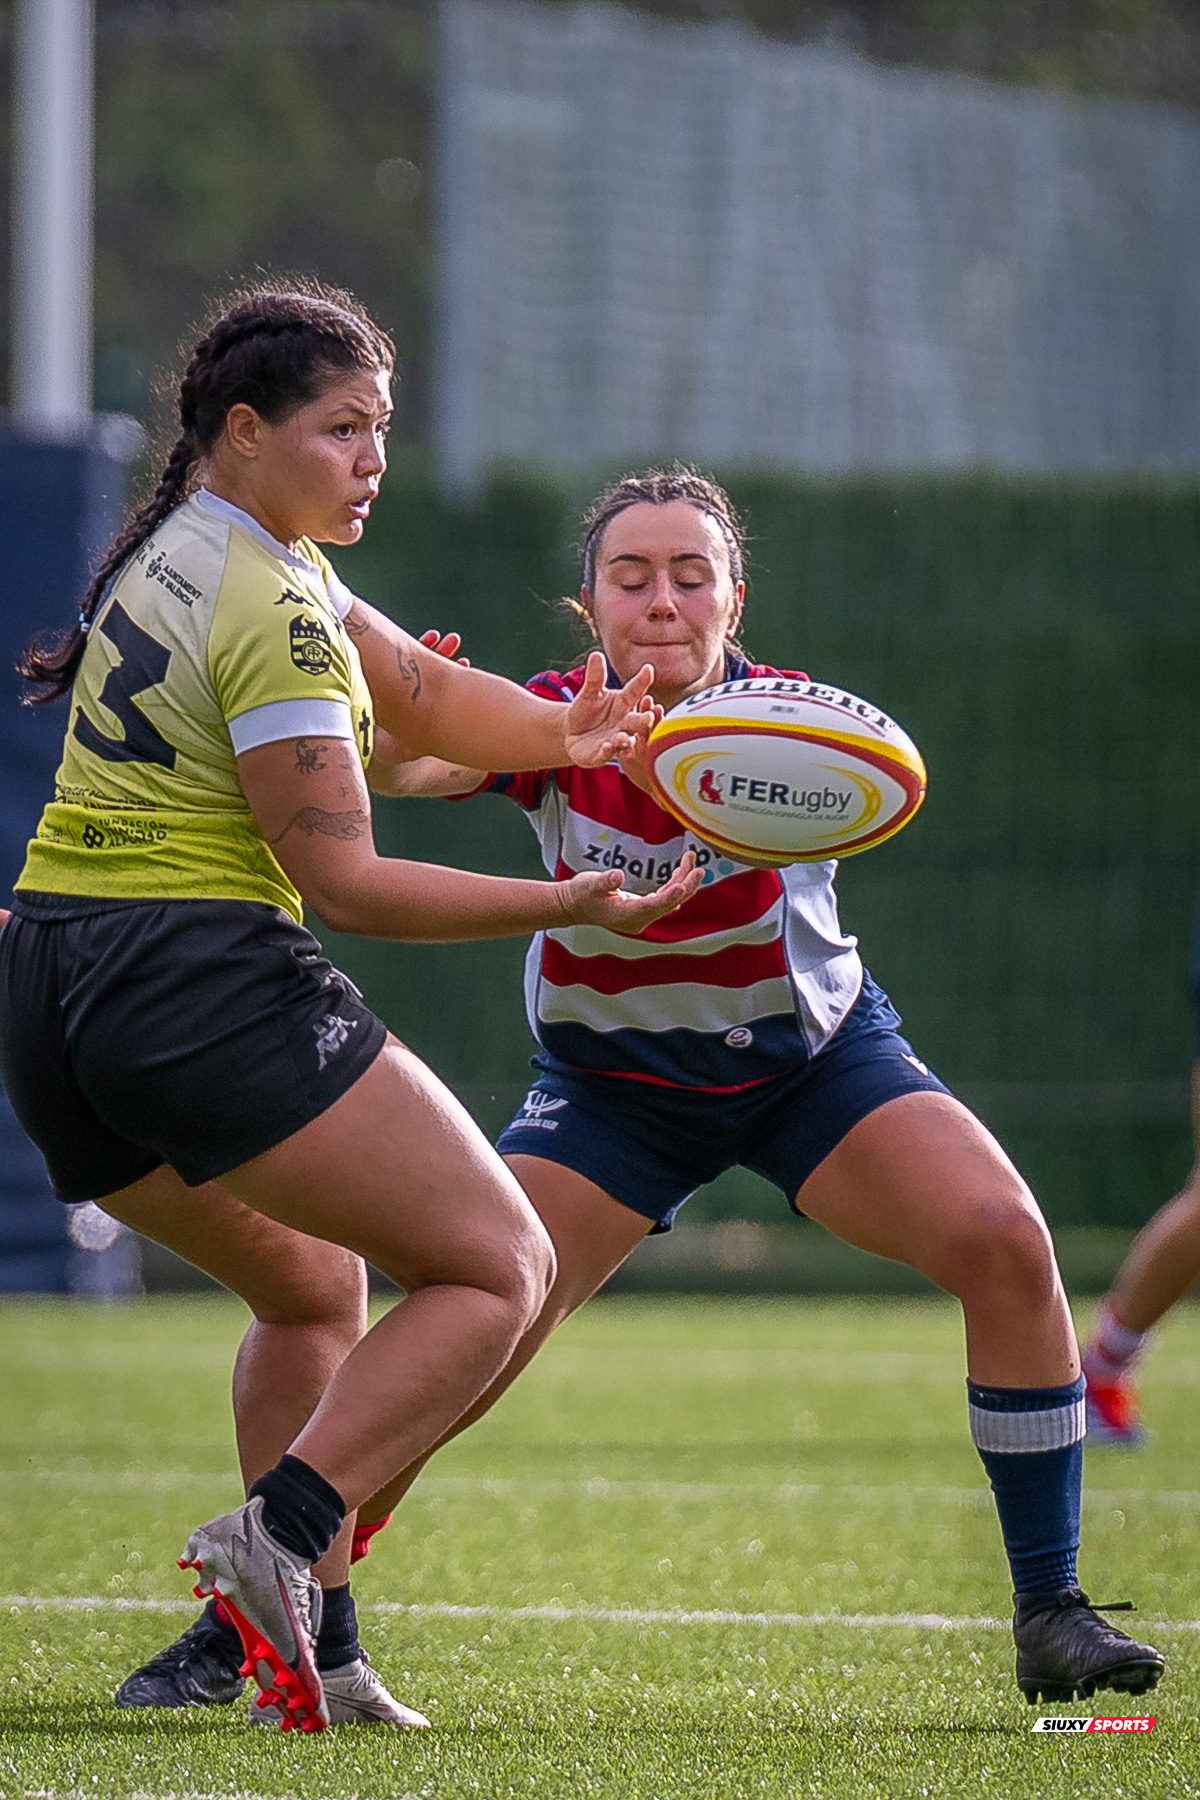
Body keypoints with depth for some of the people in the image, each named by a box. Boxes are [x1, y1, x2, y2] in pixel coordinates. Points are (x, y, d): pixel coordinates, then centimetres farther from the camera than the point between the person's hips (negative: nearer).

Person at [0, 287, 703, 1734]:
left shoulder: (182, 542, 16)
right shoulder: (273, 609, -13)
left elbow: (413, 686, 18)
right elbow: (342, 881, -15)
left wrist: (558, 730, 2)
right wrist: (569, 906, -16)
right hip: (205, 978, -10)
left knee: (312, 1288, 26)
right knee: (497, 1269, -4)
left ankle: (318, 1656, 15)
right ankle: (276, 1537, -21)